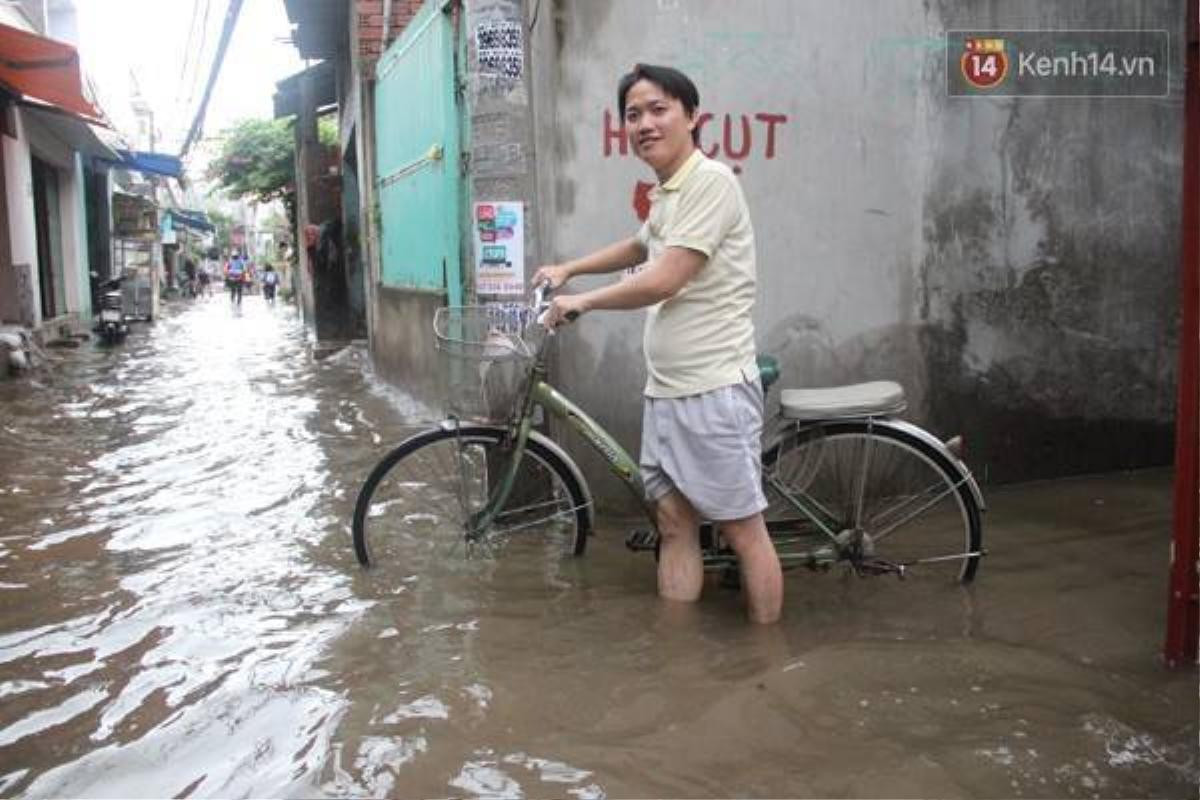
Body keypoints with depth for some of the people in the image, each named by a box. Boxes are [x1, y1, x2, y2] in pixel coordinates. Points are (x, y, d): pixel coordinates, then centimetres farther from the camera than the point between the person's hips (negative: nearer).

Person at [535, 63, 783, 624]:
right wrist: (568, 269, 29)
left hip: (713, 390, -9)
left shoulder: (709, 181, -13)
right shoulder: (664, 194, 15)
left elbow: (662, 281, -19)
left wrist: (582, 301, -5)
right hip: (665, 389, 9)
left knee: (744, 531, 1)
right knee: (674, 526, 12)